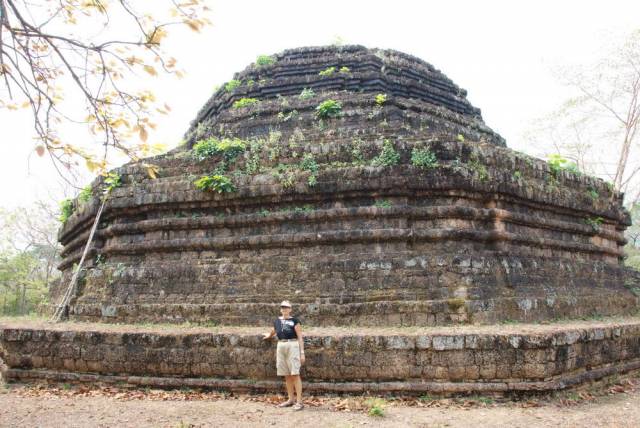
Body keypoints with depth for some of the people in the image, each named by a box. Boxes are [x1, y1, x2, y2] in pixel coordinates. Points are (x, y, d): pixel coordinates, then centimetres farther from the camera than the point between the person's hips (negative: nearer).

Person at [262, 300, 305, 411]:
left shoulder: (294, 320, -1)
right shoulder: (277, 321, 13)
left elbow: (300, 337, -3)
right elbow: (272, 333, 35)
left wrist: (302, 352, -8)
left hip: (292, 346, -5)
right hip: (280, 347, 5)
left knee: (295, 374, -8)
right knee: (287, 375, 8)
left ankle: (299, 401, -8)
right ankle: (291, 400, 16)